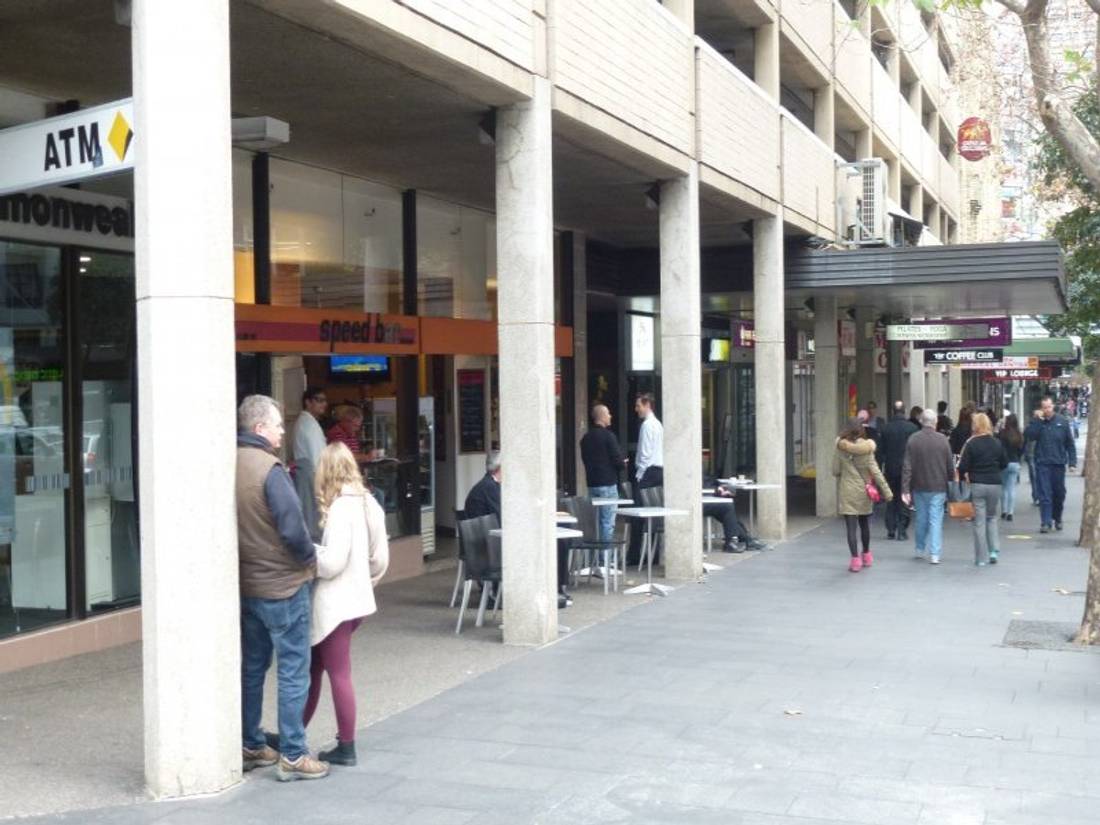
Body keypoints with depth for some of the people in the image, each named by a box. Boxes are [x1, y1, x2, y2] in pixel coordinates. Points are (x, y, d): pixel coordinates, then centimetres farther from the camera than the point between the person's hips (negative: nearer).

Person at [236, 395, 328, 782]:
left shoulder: (230, 466, 3)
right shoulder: (268, 469, -19)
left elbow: (237, 524, 9)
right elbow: (292, 528, -22)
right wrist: (310, 556, -4)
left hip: (246, 585, 8)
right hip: (282, 585, -8)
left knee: (252, 667, 17)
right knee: (294, 671, 0)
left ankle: (251, 746, 27)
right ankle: (292, 756, 3)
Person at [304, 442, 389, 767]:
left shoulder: (339, 508, -16)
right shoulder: (369, 504, 8)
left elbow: (331, 562, -20)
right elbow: (380, 558, 12)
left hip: (334, 605, -8)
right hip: (357, 600, 8)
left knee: (339, 674, 1)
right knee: (312, 668, 16)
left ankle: (346, 749, 9)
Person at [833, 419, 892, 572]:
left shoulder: (840, 448, -7)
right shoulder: (866, 448, -8)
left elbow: (835, 471, -3)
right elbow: (875, 471, -8)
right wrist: (887, 492, -4)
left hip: (847, 492, -1)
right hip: (863, 492, 1)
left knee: (851, 527, -1)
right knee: (865, 525, 18)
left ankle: (855, 559, -8)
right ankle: (866, 555, 32)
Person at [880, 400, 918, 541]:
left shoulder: (886, 428, -2)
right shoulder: (912, 428, -7)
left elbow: (881, 451, 1)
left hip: (890, 470, 2)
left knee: (891, 499, 12)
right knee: (904, 500, 4)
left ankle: (891, 530, 11)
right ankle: (902, 531, 0)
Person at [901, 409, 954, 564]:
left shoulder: (913, 439, -6)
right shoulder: (943, 439, -7)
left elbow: (907, 467, -7)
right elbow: (950, 465, -2)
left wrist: (905, 489, -6)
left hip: (919, 487, 2)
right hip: (938, 487, -1)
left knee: (921, 519, 16)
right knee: (936, 520, 1)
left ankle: (920, 550, 26)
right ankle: (934, 554, -4)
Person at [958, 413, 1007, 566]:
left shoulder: (971, 443, -10)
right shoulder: (997, 443, 1)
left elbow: (963, 466, -10)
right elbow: (1004, 464, 9)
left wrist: (964, 476, 10)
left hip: (977, 484, -3)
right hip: (995, 484, 3)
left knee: (979, 521, 3)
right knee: (992, 518, 19)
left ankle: (982, 558, 4)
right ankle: (994, 550, 6)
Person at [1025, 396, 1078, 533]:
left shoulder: (1062, 422, 2)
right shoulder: (1037, 422, 1)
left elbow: (1070, 443, 5)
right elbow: (1027, 436, -16)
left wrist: (1072, 461, -1)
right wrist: (1038, 421, -17)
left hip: (1059, 464, 1)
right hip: (1042, 464, -1)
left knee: (1059, 494, 13)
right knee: (1045, 495, -5)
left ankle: (1057, 518, 32)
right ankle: (1045, 522, -4)